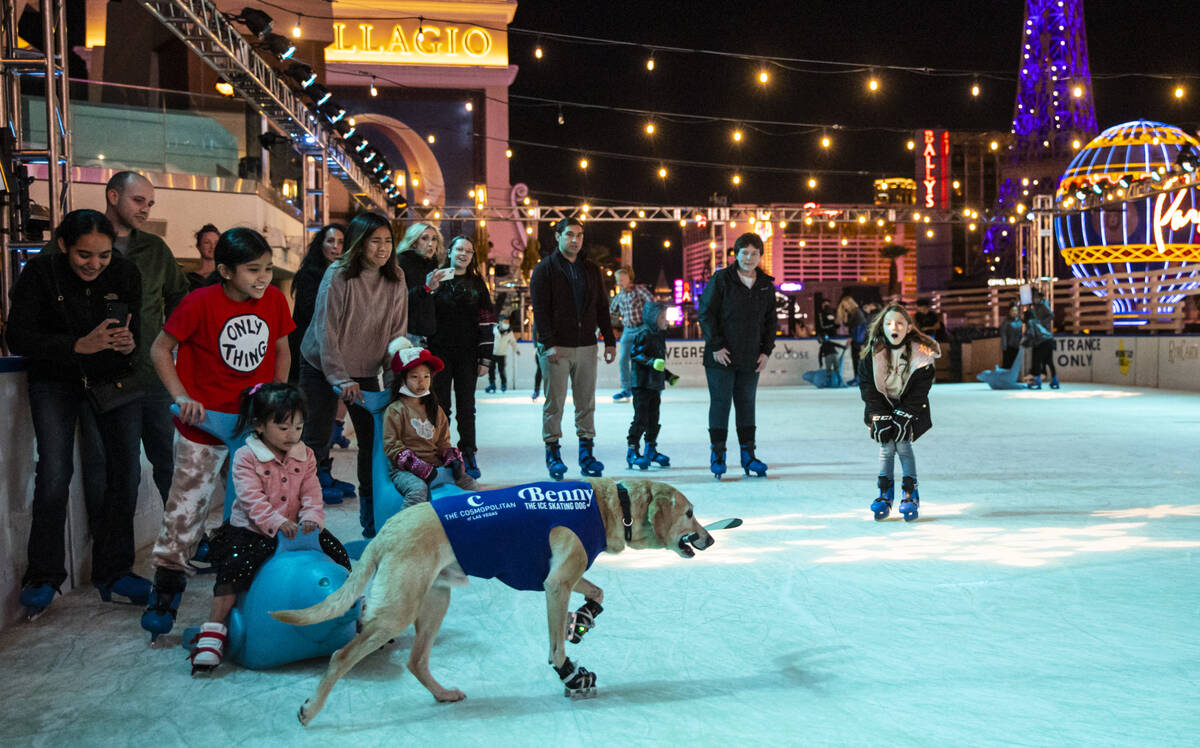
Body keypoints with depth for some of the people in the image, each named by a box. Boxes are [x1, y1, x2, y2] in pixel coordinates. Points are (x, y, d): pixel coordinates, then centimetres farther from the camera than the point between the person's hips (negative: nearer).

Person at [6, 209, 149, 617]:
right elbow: (19, 338, -18)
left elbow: (137, 333, -5)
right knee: (54, 472, -14)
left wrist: (129, 343, -30)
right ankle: (43, 577, 2)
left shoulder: (125, 273, -8)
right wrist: (80, 345, -30)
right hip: (56, 381, -2)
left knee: (126, 471, -2)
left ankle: (114, 571, 13)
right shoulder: (41, 273, -15)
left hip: (115, 380, 3)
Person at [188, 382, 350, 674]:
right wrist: (278, 523, -36)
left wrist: (311, 519, -24)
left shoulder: (304, 456, 6)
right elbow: (253, 499, -20)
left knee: (334, 549, -10)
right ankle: (213, 631, -19)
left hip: (294, 527, 4)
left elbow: (312, 493, -1)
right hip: (252, 530, -4)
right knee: (237, 566, -27)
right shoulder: (246, 457, -9)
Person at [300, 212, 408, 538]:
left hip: (367, 371, 4)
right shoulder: (338, 275, -18)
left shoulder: (395, 279, -5)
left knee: (374, 441, 3)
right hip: (322, 367, -4)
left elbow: (398, 332, 0)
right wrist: (341, 379, -22)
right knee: (316, 441, -4)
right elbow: (326, 330, -19)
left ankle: (372, 520, 16)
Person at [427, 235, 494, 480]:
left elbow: (486, 322, 6)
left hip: (467, 354, 2)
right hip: (440, 352, -2)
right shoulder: (437, 280, 2)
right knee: (441, 406, 0)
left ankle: (468, 458, 11)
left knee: (467, 407, 5)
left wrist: (485, 358, 1)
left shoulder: (477, 284, 9)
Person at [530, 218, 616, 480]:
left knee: (586, 402, 6)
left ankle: (586, 453, 11)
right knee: (554, 402, 0)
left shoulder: (591, 269, 14)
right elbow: (540, 309, -8)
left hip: (586, 346, 4)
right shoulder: (545, 269, -1)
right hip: (556, 348, -4)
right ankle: (553, 453, 8)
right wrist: (549, 344, -16)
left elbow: (601, 308, 15)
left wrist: (609, 341, 8)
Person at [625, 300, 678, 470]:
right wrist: (652, 362, -29)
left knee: (653, 418, 14)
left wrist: (669, 376, 26)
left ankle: (651, 450, 24)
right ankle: (632, 451, -5)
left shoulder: (659, 335, 17)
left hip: (655, 384, 9)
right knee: (641, 418, -9)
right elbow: (635, 354, -20)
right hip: (642, 384, -9)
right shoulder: (644, 334, -11)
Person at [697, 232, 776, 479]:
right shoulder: (721, 280, -5)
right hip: (722, 356, -4)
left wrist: (766, 350, 5)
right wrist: (716, 346, -12)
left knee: (747, 404, 10)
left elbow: (770, 321, 15)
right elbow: (706, 313, -6)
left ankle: (748, 454, 16)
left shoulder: (766, 285, 9)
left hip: (751, 358, 4)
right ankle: (717, 454, 8)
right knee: (720, 403, 0)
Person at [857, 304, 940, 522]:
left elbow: (919, 389, -12)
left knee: (903, 445, -13)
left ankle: (911, 495, 0)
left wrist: (904, 416, -20)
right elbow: (867, 386, -9)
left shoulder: (920, 353, -15)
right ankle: (885, 495, 3)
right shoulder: (873, 354, -13)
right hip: (882, 406, 1)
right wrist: (880, 417, -16)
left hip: (910, 406, -1)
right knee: (886, 446, -10)